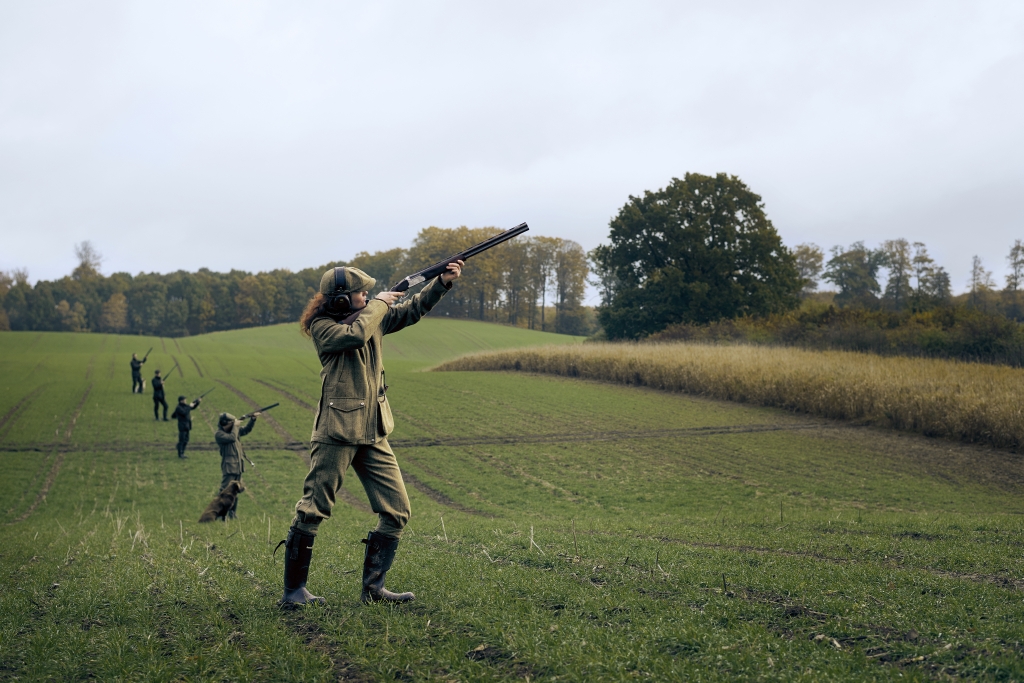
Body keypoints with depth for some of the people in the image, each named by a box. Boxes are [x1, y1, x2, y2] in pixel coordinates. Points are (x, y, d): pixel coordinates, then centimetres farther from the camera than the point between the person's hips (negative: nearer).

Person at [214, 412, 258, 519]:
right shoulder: (219, 434, -13)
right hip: (228, 467, -8)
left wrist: (253, 419, 3)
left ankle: (232, 513, 22)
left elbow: (246, 430, 18)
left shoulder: (235, 430, 10)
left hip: (238, 466, 8)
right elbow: (232, 438, -27)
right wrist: (235, 425, -15)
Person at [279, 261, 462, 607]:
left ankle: (373, 587, 10)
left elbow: (413, 309, 17)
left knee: (397, 511, 3)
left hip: (373, 433, 7)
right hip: (336, 432, -7)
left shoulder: (372, 317, 12)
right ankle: (293, 589, 7)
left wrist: (443, 282, 3)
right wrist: (379, 304, -10)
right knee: (312, 511, -3)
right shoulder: (322, 326, -7)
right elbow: (355, 334, -25)